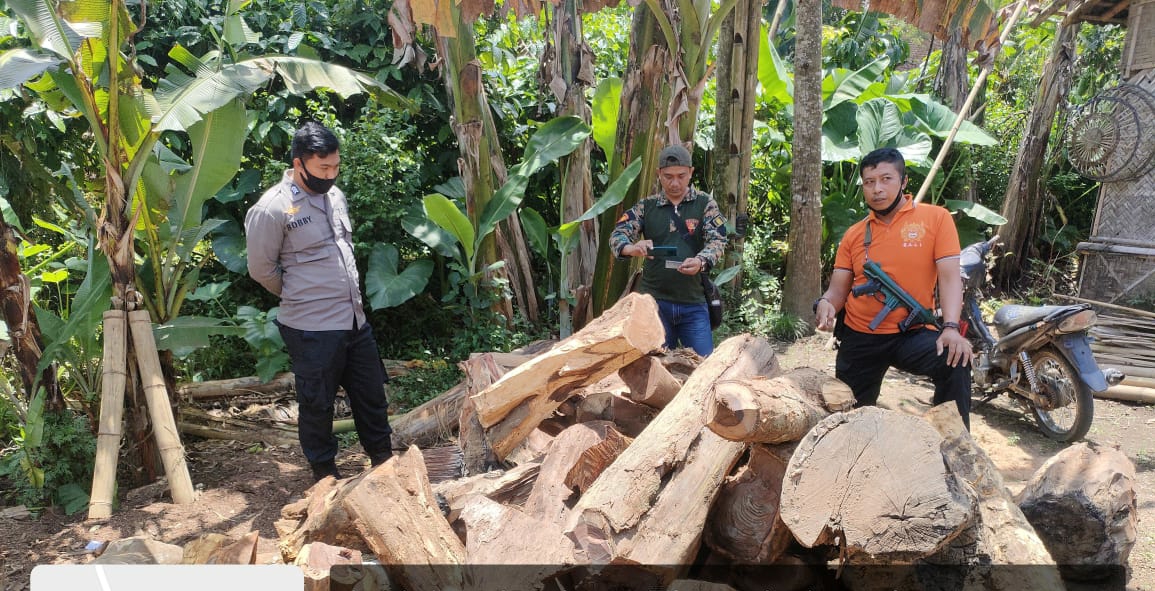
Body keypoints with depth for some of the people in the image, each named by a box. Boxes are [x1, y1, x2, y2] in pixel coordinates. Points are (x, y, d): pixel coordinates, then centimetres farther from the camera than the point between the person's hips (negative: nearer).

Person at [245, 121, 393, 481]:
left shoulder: (335, 195, 7)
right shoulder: (272, 209, -15)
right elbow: (262, 269, -7)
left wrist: (344, 295, 15)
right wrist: (300, 297, 5)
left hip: (355, 320, 7)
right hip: (312, 329, -7)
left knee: (371, 395, 16)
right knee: (318, 403, 8)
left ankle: (383, 458, 33)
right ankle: (324, 471, 27)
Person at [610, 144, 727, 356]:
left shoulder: (705, 204, 4)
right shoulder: (646, 206, 7)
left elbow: (717, 240, -7)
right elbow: (617, 235, 0)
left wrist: (701, 261, -30)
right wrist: (632, 248, -25)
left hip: (693, 301, -1)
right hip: (654, 300, 1)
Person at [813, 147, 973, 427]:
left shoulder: (935, 218, -4)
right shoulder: (854, 235, 6)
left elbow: (949, 276, -12)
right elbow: (838, 289, 5)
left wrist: (951, 327, -27)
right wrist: (825, 304, -20)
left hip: (913, 333, -3)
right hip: (859, 338, 3)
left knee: (955, 361, -30)